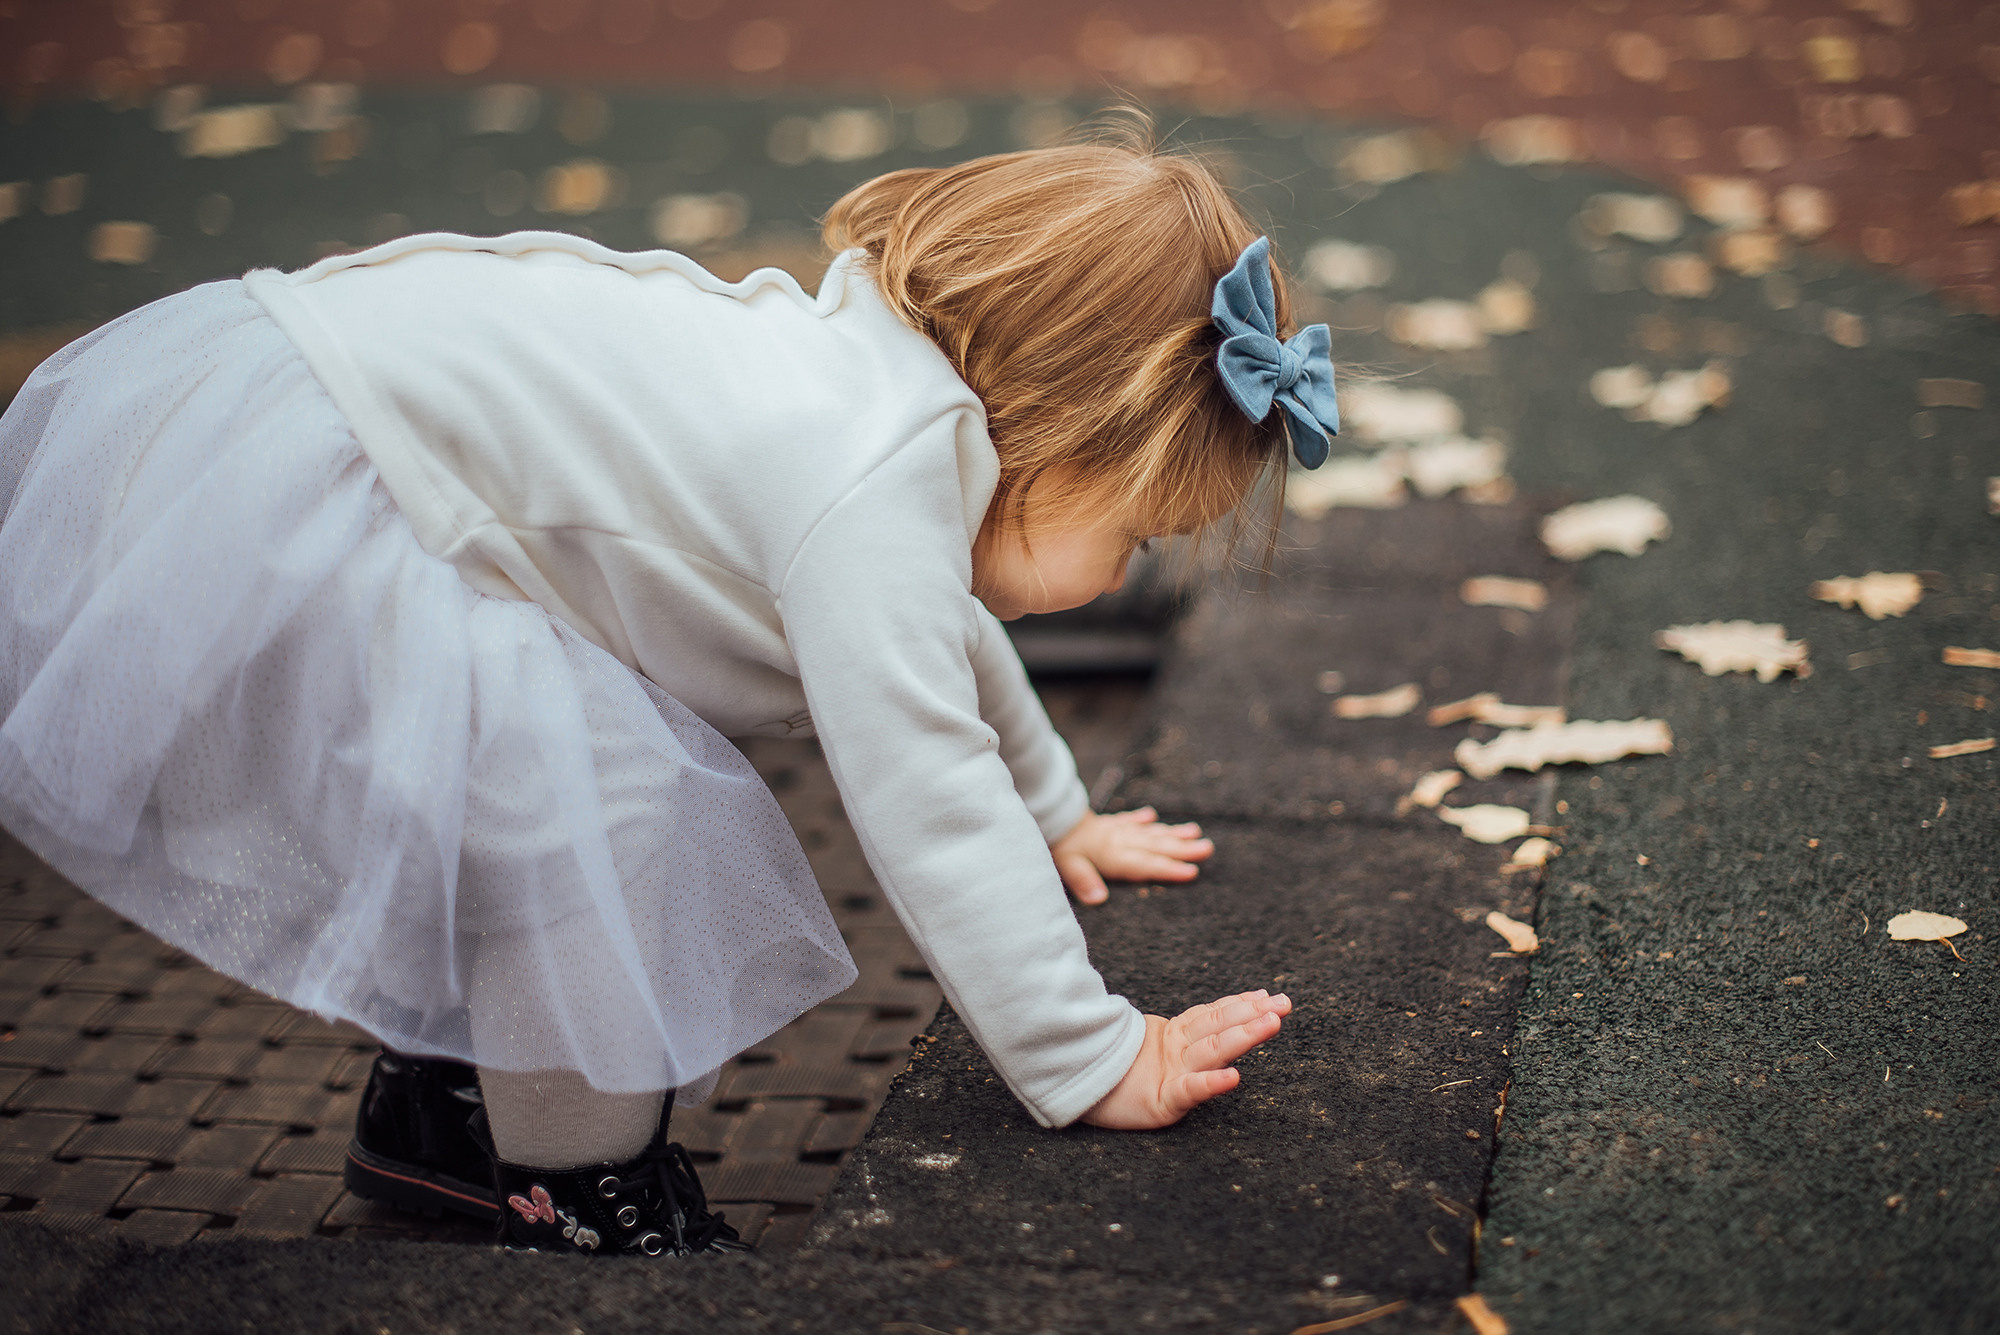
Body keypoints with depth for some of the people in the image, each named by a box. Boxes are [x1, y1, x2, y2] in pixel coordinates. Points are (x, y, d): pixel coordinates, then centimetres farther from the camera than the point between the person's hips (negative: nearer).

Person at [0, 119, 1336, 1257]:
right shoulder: (875, 483, -23)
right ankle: (571, 1182, 0)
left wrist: (1051, 811, 39)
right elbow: (924, 801, -24)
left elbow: (944, 636, 28)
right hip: (259, 499, -11)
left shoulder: (886, 375, 10)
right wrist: (1094, 1065, -16)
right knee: (596, 790, -19)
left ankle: (449, 1102, 34)